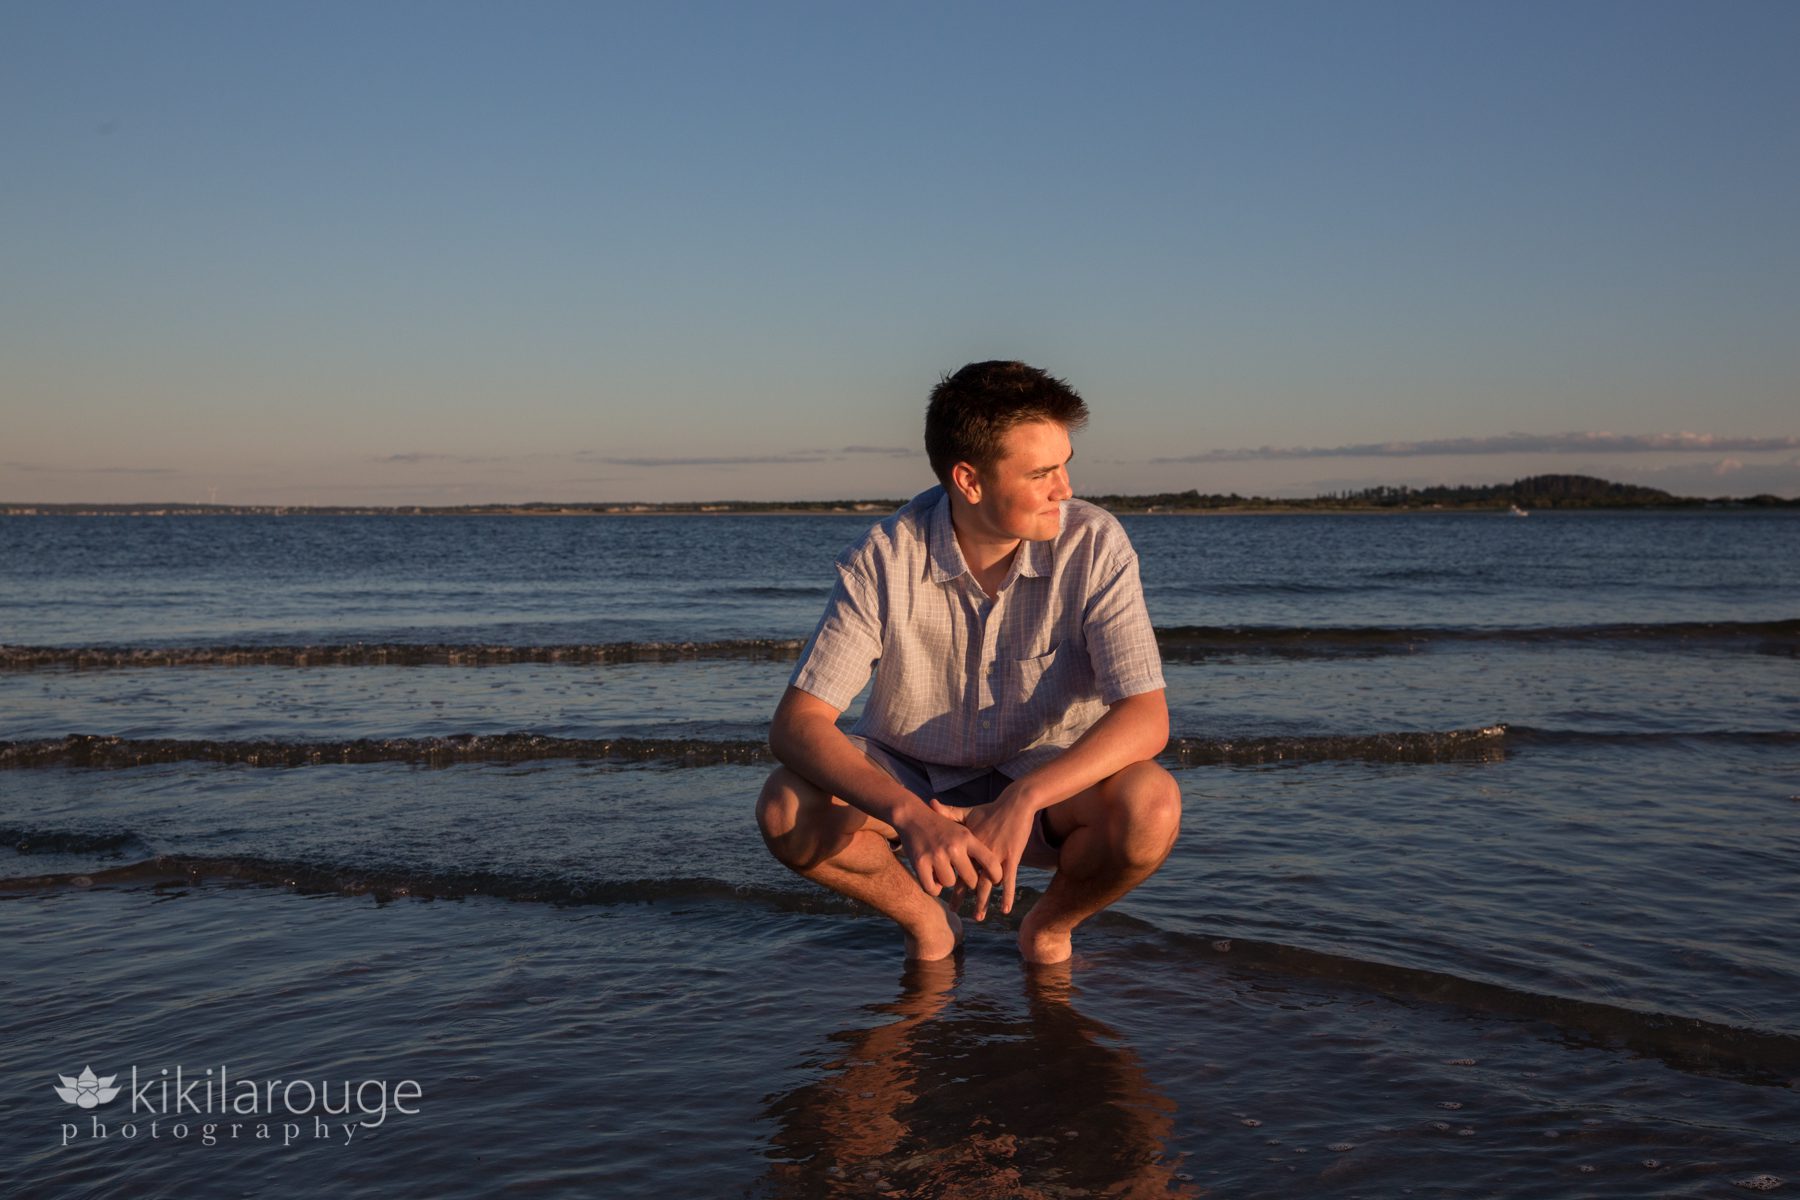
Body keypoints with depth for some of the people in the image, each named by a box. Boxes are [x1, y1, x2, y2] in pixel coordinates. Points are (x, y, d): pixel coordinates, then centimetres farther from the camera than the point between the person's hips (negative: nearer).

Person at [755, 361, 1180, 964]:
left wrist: (1021, 800, -41)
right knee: (785, 808, -28)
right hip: (909, 777, 0)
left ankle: (1049, 925, 1)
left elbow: (1145, 717, -25)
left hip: (1050, 782, 0)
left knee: (1150, 806, -32)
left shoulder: (1095, 544, -19)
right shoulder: (885, 558, -20)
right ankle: (924, 916, 2)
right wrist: (909, 815, -42)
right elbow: (795, 723, -25)